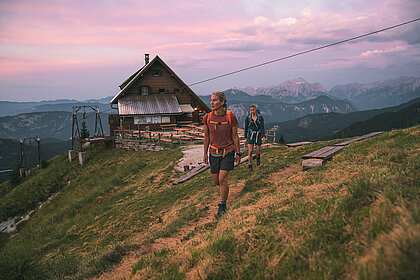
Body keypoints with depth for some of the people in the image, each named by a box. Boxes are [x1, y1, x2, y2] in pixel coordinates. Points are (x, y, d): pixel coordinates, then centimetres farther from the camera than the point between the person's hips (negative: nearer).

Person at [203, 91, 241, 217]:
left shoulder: (231, 117, -14)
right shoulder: (207, 118, -8)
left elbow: (235, 136, -4)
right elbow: (206, 136, 4)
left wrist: (238, 153, 0)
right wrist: (205, 153, 8)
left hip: (228, 152, -3)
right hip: (214, 152, 3)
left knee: (222, 179, -11)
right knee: (215, 180, 10)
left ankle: (222, 205, 9)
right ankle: (225, 189, 47)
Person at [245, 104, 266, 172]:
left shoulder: (261, 118, -6)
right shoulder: (247, 118, -5)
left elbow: (262, 128, -10)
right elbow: (246, 128, 4)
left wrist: (264, 136, -23)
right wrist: (245, 138, 6)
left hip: (258, 136, 1)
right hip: (250, 136, 0)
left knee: (257, 152, 7)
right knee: (250, 151, -12)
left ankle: (258, 158, 44)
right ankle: (250, 166, 1)